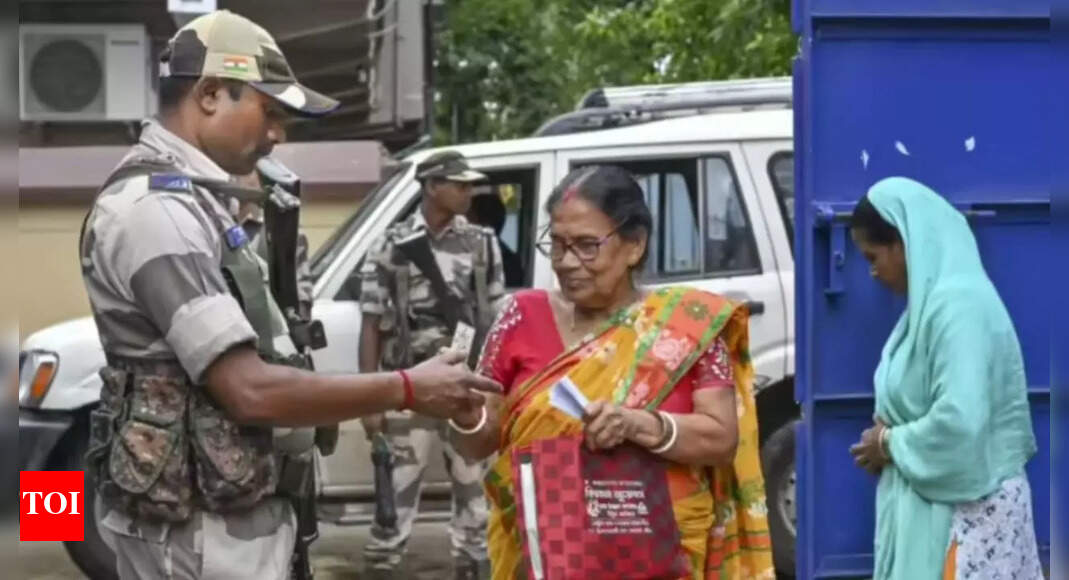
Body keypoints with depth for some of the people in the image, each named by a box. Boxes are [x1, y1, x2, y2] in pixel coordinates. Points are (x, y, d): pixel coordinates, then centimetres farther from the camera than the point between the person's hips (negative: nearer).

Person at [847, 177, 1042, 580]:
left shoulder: (958, 304, -19)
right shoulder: (932, 298, 11)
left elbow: (961, 421, -26)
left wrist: (891, 444, -11)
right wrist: (890, 436, 1)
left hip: (965, 511, -9)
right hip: (935, 503, 9)